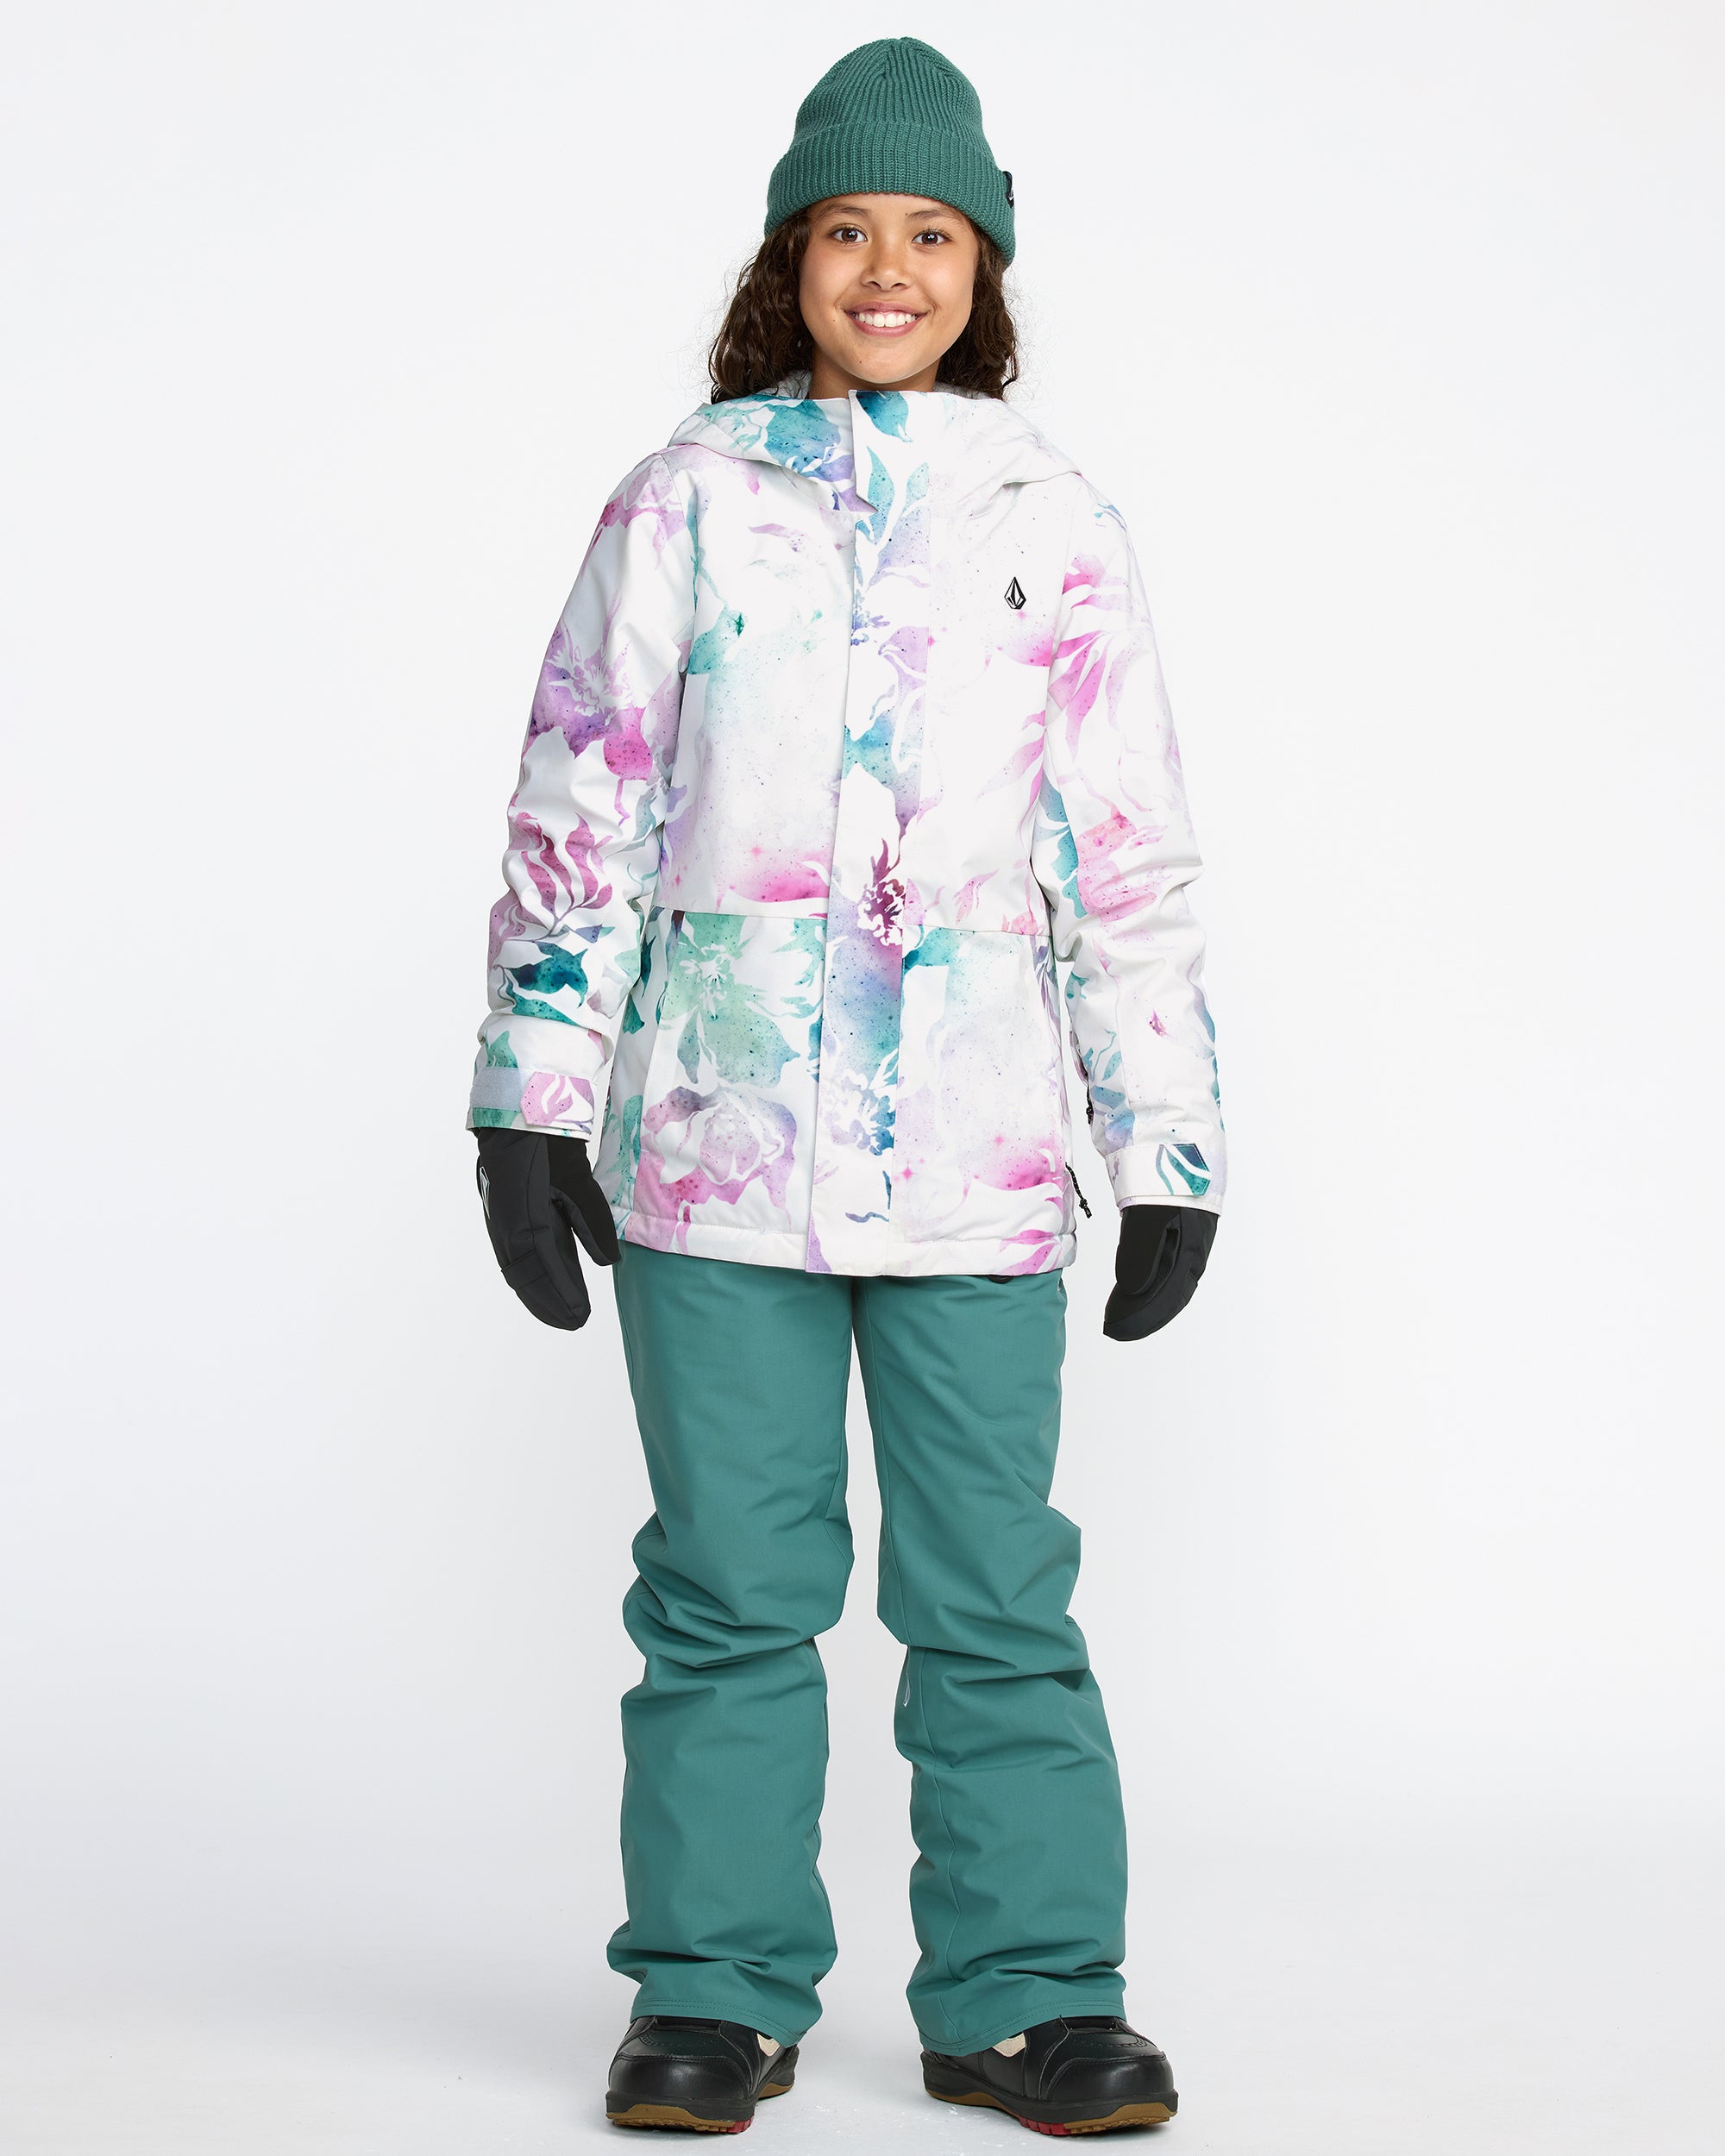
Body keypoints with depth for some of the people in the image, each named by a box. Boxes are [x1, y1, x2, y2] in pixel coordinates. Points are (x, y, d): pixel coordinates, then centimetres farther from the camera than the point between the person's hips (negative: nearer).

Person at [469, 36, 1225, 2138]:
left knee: (995, 1590, 3)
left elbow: (1131, 865, 9)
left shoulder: (1055, 529, 9)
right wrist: (533, 1099, 1)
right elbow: (577, 811, 5)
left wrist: (1169, 1149, 7)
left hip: (975, 1160, 1)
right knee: (730, 1581, 5)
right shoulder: (684, 499, 6)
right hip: (715, 1139, 0)